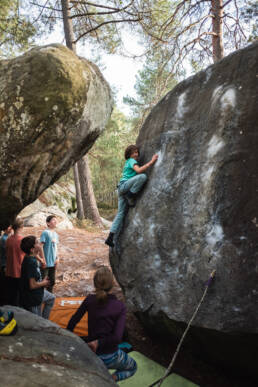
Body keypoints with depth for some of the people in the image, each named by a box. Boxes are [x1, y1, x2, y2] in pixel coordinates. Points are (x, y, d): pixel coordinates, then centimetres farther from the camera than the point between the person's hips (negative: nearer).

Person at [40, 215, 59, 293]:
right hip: (46, 263, -7)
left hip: (53, 263, 7)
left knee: (52, 281, 16)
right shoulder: (45, 233, -13)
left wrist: (57, 258, 8)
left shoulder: (55, 234, 10)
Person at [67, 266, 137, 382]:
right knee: (133, 367, 25)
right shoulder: (120, 306, -17)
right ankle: (111, 379, 1)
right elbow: (117, 337, -23)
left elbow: (74, 320, 0)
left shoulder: (89, 300, -11)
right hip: (110, 357, -5)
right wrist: (98, 342, -13)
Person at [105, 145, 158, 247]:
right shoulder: (131, 161, -1)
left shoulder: (128, 162, 26)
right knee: (143, 176, -29)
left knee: (121, 213, 3)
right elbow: (138, 170, -20)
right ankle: (131, 196, -17)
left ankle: (110, 238, 0)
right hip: (124, 185, -9)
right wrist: (151, 162, -19)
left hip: (122, 190, 9)